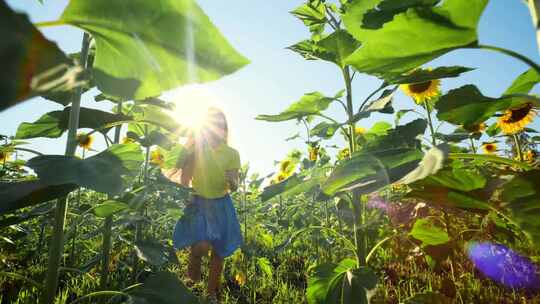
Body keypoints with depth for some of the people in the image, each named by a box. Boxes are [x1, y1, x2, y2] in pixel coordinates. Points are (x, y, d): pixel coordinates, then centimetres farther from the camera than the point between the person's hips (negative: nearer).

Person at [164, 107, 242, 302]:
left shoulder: (232, 154, -1)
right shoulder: (196, 147, -5)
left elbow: (234, 186, -8)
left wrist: (232, 182, -28)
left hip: (221, 205, 2)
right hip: (198, 203, -2)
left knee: (219, 252, 7)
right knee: (202, 246, -21)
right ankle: (193, 259, 16)